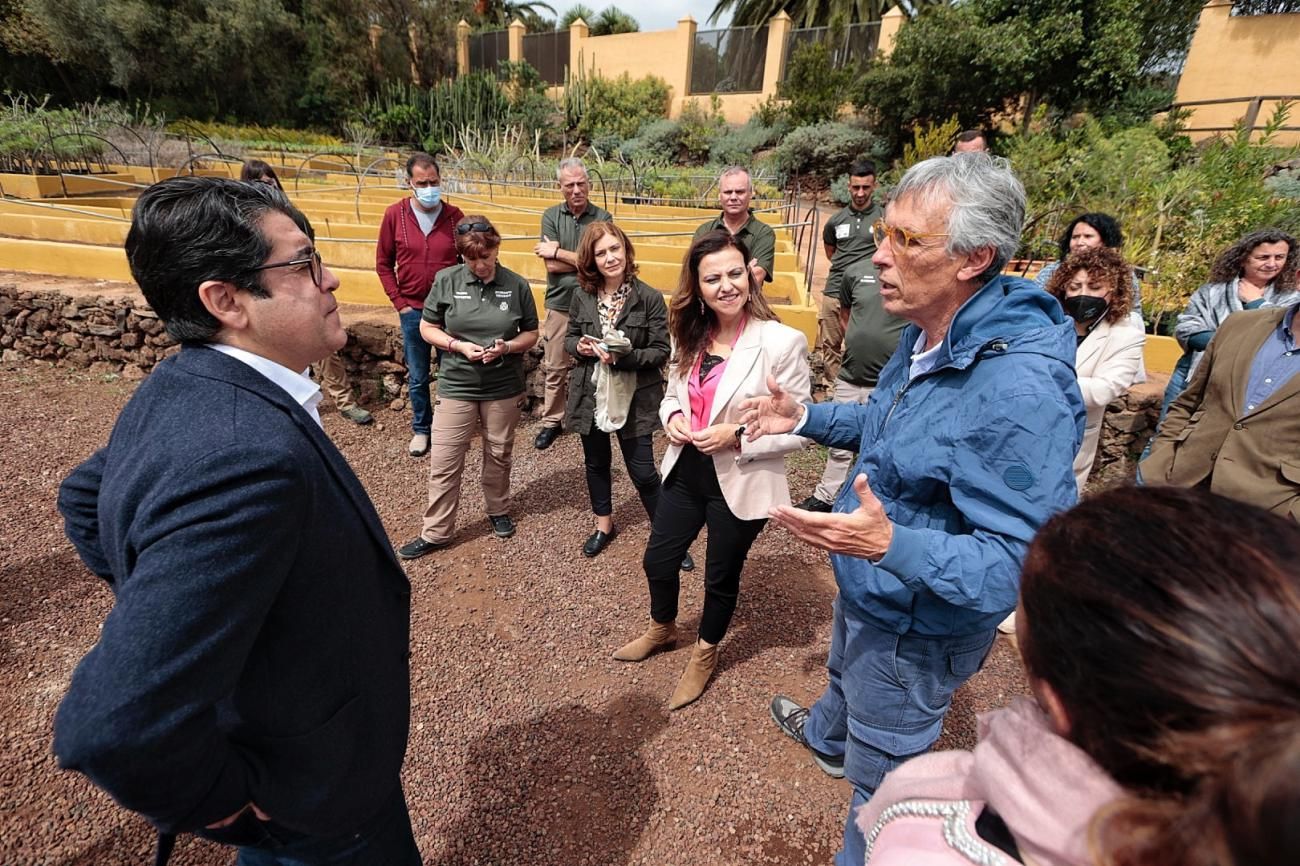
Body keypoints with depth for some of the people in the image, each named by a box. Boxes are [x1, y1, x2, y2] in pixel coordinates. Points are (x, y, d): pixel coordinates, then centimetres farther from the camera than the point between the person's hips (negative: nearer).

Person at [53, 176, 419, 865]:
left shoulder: (179, 388, -7)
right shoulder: (247, 458, -39)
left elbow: (83, 498, 11)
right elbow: (116, 731, -40)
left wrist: (157, 603, 9)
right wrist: (220, 799, -21)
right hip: (313, 808, -7)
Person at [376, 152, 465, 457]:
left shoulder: (454, 215, -2)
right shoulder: (395, 214, -2)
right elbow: (383, 263, 3)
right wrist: (399, 302, -3)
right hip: (413, 311, 0)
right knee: (417, 377, 10)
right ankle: (421, 429, 28)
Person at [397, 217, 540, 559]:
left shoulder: (517, 285, -5)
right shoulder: (446, 281, -6)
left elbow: (532, 334, 3)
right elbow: (427, 328, 1)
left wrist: (507, 346, -18)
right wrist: (458, 345, -17)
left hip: (504, 388, 1)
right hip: (456, 386, 0)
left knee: (498, 456, 17)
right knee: (444, 463, 3)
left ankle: (498, 510, 40)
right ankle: (435, 532, 19)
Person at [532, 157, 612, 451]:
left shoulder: (603, 218, -2)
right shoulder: (551, 216, 2)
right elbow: (551, 266, -7)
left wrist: (556, 252, -10)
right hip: (560, 304, 1)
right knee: (554, 369, 8)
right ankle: (551, 421, 22)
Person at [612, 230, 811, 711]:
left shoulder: (782, 342, -19)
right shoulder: (689, 337, -1)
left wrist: (737, 437, -25)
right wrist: (672, 417, -9)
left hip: (740, 485, -5)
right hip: (685, 473, 6)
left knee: (721, 576, 17)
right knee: (658, 560, 20)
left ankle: (705, 654, 47)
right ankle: (662, 629, 53)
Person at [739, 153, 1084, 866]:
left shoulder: (1018, 388, -36)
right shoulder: (928, 335, -6)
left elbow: (1016, 563, -33)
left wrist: (892, 545, -47)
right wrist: (806, 419, 1)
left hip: (916, 626, -9)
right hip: (867, 587, 9)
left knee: (881, 778, 17)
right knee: (844, 670, 39)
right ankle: (824, 735, 71)